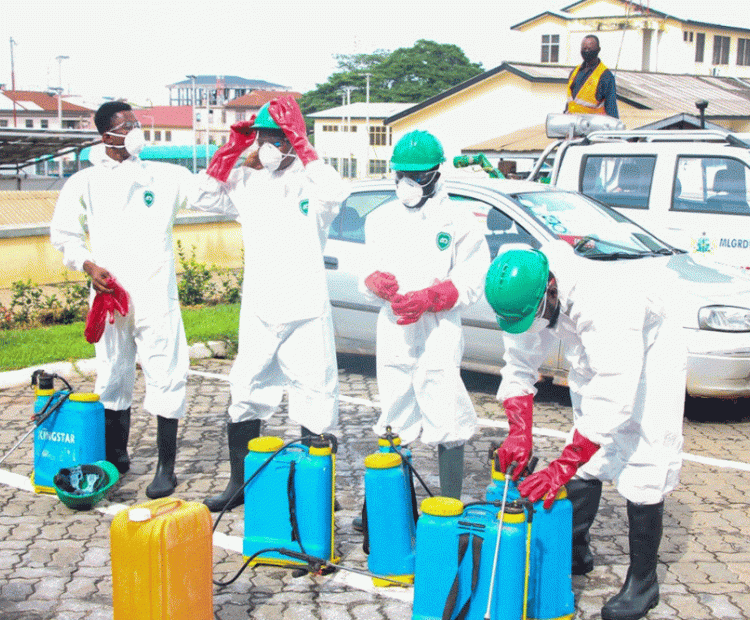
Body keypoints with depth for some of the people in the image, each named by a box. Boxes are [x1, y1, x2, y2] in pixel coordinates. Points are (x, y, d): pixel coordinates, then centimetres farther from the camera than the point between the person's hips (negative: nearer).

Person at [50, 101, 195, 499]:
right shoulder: (85, 182, 8)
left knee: (165, 376, -6)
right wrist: (88, 265, -3)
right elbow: (62, 233, 13)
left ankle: (166, 466, 2)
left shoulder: (165, 176, 7)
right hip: (109, 293, 1)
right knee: (112, 376, 10)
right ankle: (116, 455, 26)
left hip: (155, 294, -1)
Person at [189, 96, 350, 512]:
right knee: (246, 395, 11)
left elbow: (336, 193, -26)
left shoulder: (309, 180, -6)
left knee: (315, 399, 2)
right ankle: (239, 483, 25)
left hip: (306, 311, -4)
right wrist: (231, 150, -5)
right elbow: (203, 199, 1)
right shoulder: (247, 182, 8)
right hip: (257, 311, 5)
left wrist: (301, 146, -24)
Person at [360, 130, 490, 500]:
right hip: (392, 333, 5)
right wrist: (380, 283, -11)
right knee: (392, 424, 12)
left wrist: (426, 299, -18)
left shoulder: (458, 221, -1)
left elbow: (471, 283, -5)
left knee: (447, 426, -6)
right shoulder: (381, 219, 13)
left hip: (439, 334, -4)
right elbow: (369, 272, 14)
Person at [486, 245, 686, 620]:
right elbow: (519, 367, -12)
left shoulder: (605, 298, -44)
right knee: (585, 462, 9)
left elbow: (614, 393, -46)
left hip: (649, 356, -6)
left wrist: (563, 467, -46)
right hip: (593, 361, 7)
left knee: (643, 469, -10)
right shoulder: (524, 295, -23)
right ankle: (576, 551, 26)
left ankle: (642, 581, 2)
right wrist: (519, 433, -26)